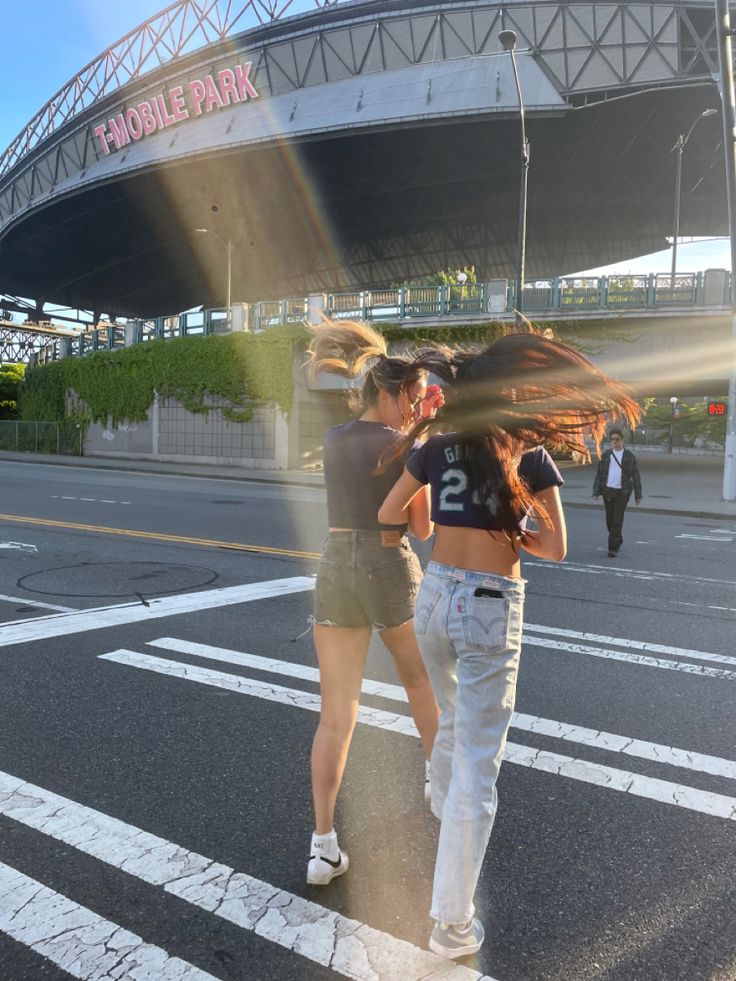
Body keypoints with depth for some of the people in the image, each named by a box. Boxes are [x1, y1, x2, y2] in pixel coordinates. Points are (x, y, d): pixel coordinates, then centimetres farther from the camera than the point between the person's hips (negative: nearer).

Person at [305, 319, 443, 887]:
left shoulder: (333, 440, 9)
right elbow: (423, 529, -1)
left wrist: (414, 424, 23)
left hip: (336, 573, 4)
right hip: (392, 571, -4)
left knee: (336, 717, 6)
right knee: (424, 685, 25)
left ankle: (325, 847, 4)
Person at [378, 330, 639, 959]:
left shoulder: (436, 448, 4)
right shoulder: (529, 455, -6)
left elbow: (387, 515, 14)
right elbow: (556, 549, -9)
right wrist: (509, 534, 8)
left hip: (435, 597, 5)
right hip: (490, 610, -5)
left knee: (454, 720, 32)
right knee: (479, 764, 0)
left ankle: (445, 806, 58)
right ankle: (452, 923, 5)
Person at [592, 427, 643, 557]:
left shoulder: (630, 455, 0)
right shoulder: (606, 455, 6)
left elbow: (636, 476, 1)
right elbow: (599, 474, 6)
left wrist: (638, 495, -2)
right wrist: (596, 492, -2)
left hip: (622, 492, -3)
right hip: (608, 491, 3)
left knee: (617, 520, -8)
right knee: (610, 520, 11)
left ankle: (613, 548, -4)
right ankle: (618, 540, 35)